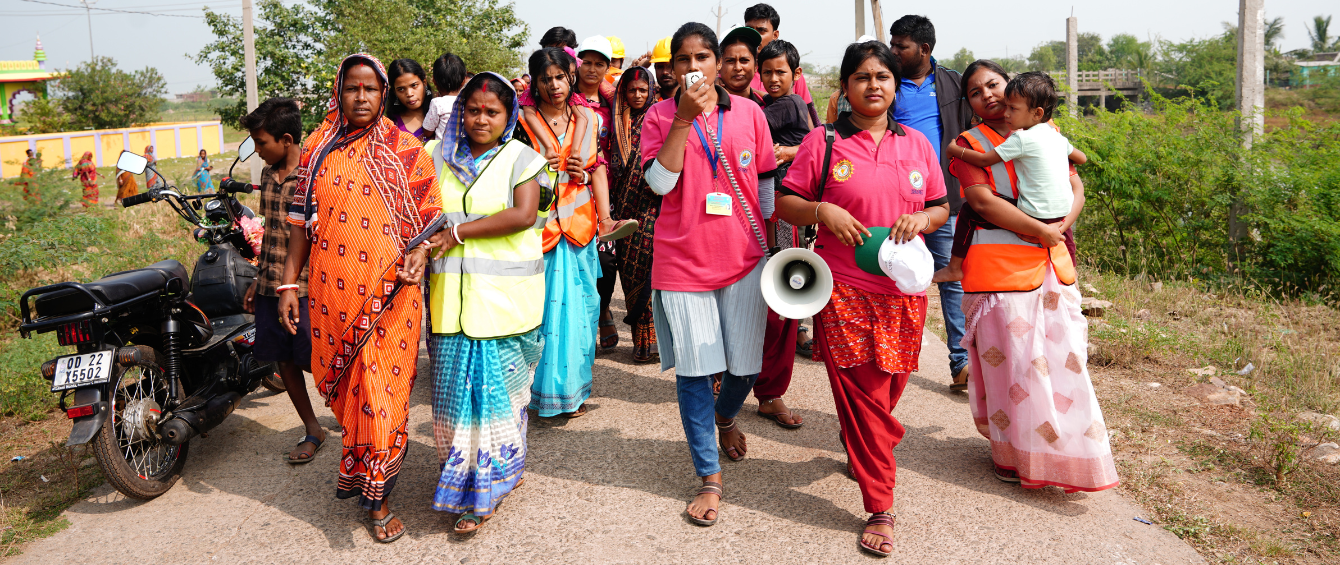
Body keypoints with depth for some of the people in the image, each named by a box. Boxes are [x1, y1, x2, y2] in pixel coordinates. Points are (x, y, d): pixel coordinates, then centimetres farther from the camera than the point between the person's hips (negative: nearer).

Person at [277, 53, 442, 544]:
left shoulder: (406, 151, 2)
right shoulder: (317, 148, 8)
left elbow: (429, 216, 2)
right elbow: (301, 220, 9)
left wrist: (420, 253, -18)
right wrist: (288, 284, 5)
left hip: (388, 291, -2)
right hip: (332, 290, 2)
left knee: (381, 386, 0)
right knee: (343, 382, 11)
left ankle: (375, 494, 14)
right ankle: (361, 465, 35)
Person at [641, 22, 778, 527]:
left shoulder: (748, 112, 4)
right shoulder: (659, 116, 1)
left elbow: (766, 181, 12)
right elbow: (659, 182, -13)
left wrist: (771, 239, 13)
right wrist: (684, 118, -17)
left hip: (744, 257, 2)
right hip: (682, 259, -1)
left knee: (746, 365, 8)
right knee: (693, 369, 2)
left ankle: (725, 416, 44)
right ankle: (710, 477, 15)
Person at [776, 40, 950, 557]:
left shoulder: (916, 144, 10)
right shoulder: (822, 142, -1)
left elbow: (941, 208, 15)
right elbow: (785, 203, 1)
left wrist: (922, 219, -7)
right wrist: (823, 211, -18)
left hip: (903, 291, 4)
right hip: (844, 291, -3)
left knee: (886, 391, 11)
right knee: (861, 394, -3)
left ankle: (862, 454, 42)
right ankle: (880, 509, 6)